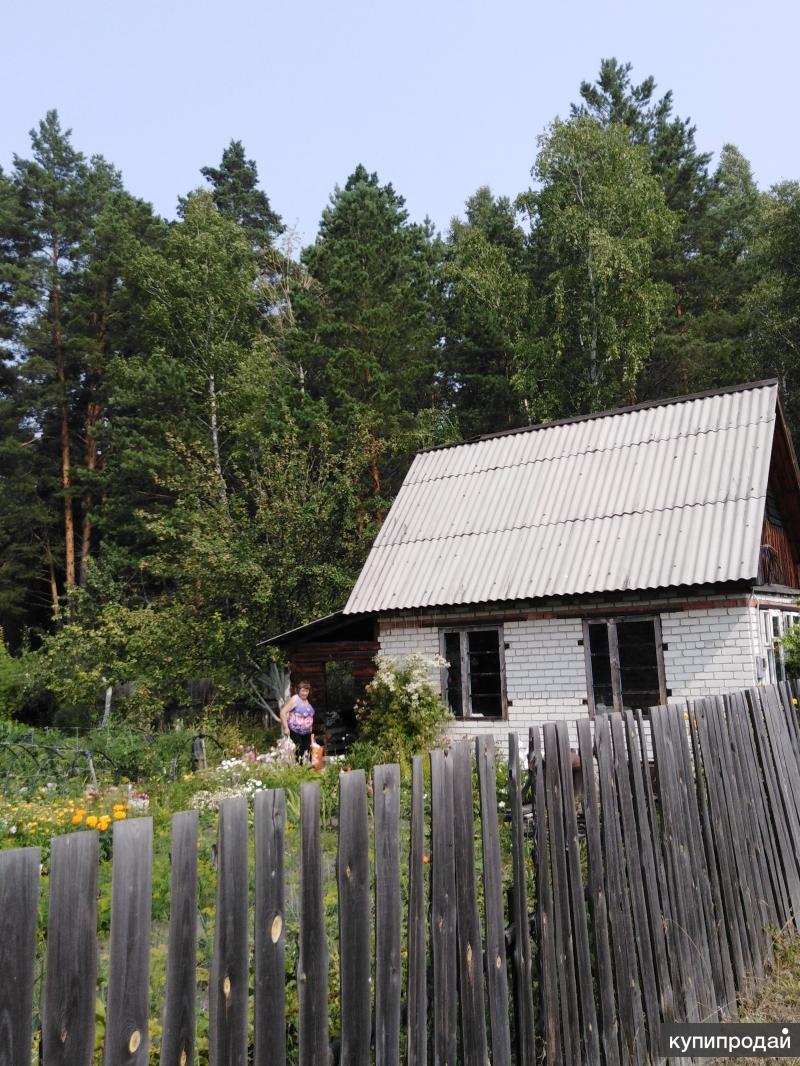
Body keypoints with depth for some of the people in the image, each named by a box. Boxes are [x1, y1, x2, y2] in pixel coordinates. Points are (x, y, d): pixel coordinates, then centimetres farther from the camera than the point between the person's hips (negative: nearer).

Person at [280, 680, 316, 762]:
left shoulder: (307, 701, 13)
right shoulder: (294, 699, -8)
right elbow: (283, 712, -14)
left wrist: (311, 732, 21)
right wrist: (285, 728, -18)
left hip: (306, 733, 7)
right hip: (295, 732, -7)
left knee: (306, 754, 3)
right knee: (297, 754, -10)